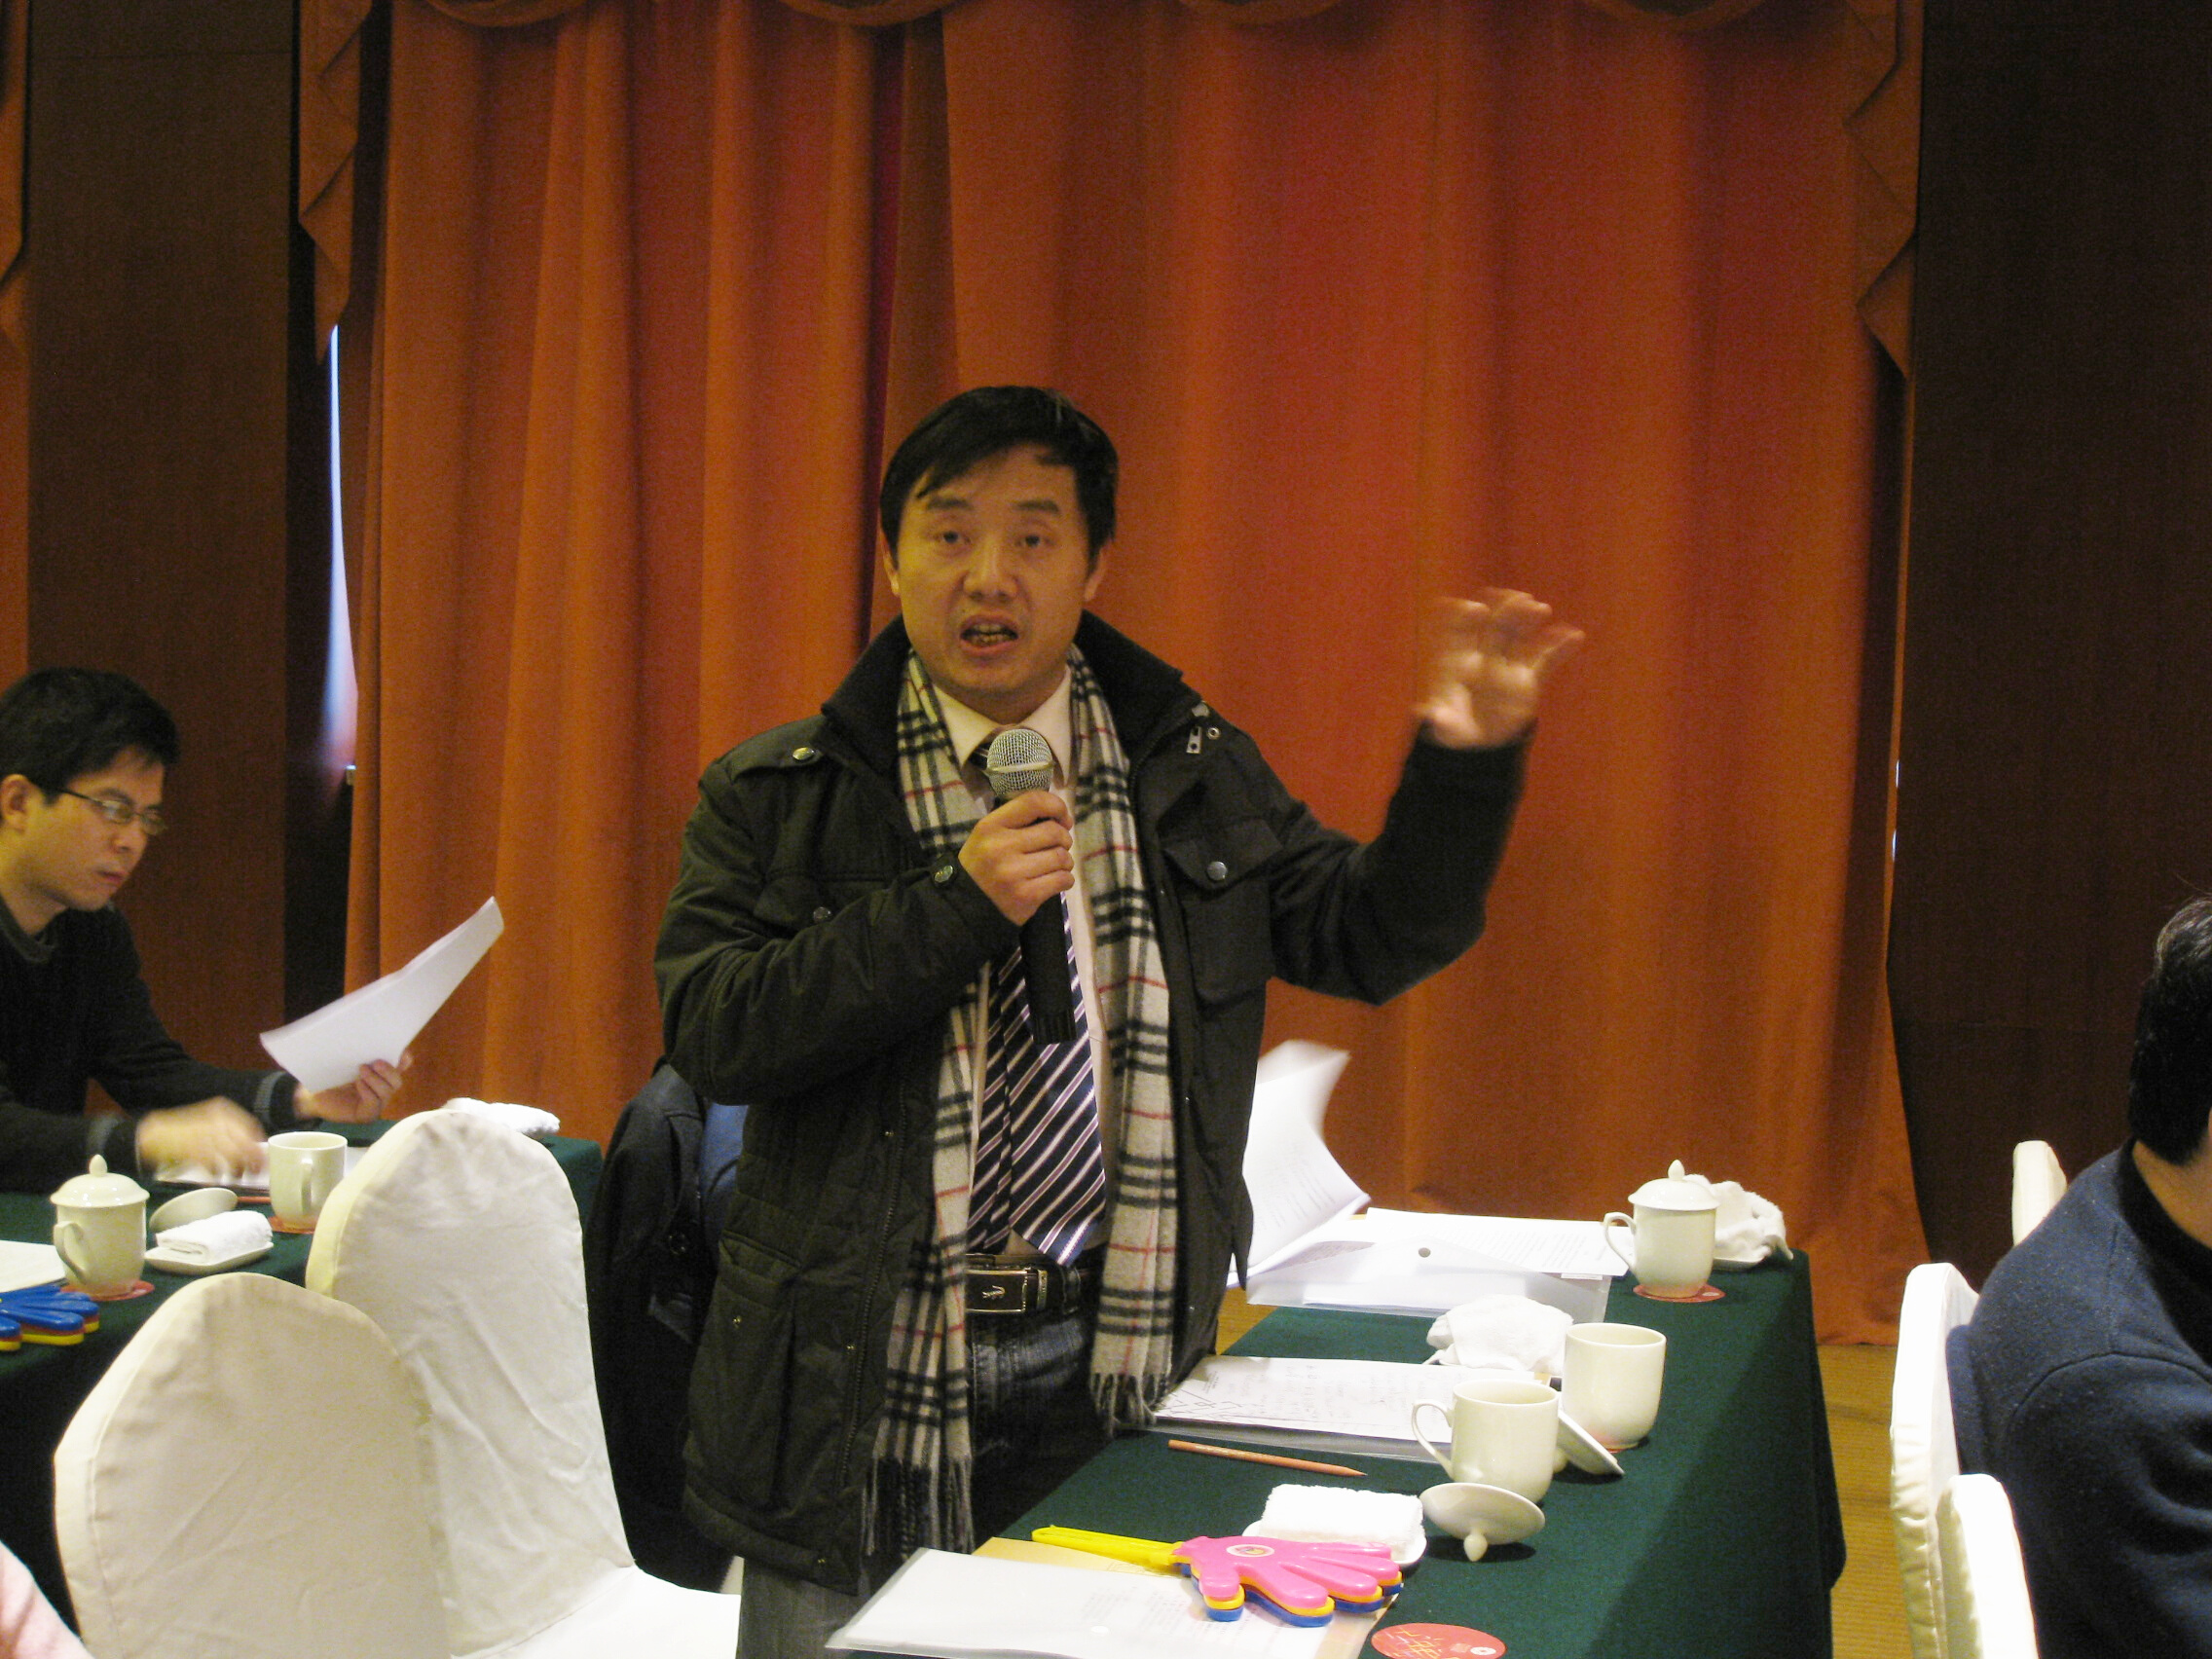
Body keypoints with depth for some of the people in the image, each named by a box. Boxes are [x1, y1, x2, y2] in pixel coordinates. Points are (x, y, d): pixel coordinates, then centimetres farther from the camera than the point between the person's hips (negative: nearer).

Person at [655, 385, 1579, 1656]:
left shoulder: (1195, 777, 8)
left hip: (1114, 1372, 2)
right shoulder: (781, 795, -1)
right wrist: (954, 908, -20)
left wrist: (1465, 761, -8)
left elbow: (1374, 937, 8)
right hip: (864, 1379, -2)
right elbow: (711, 1032, -12)